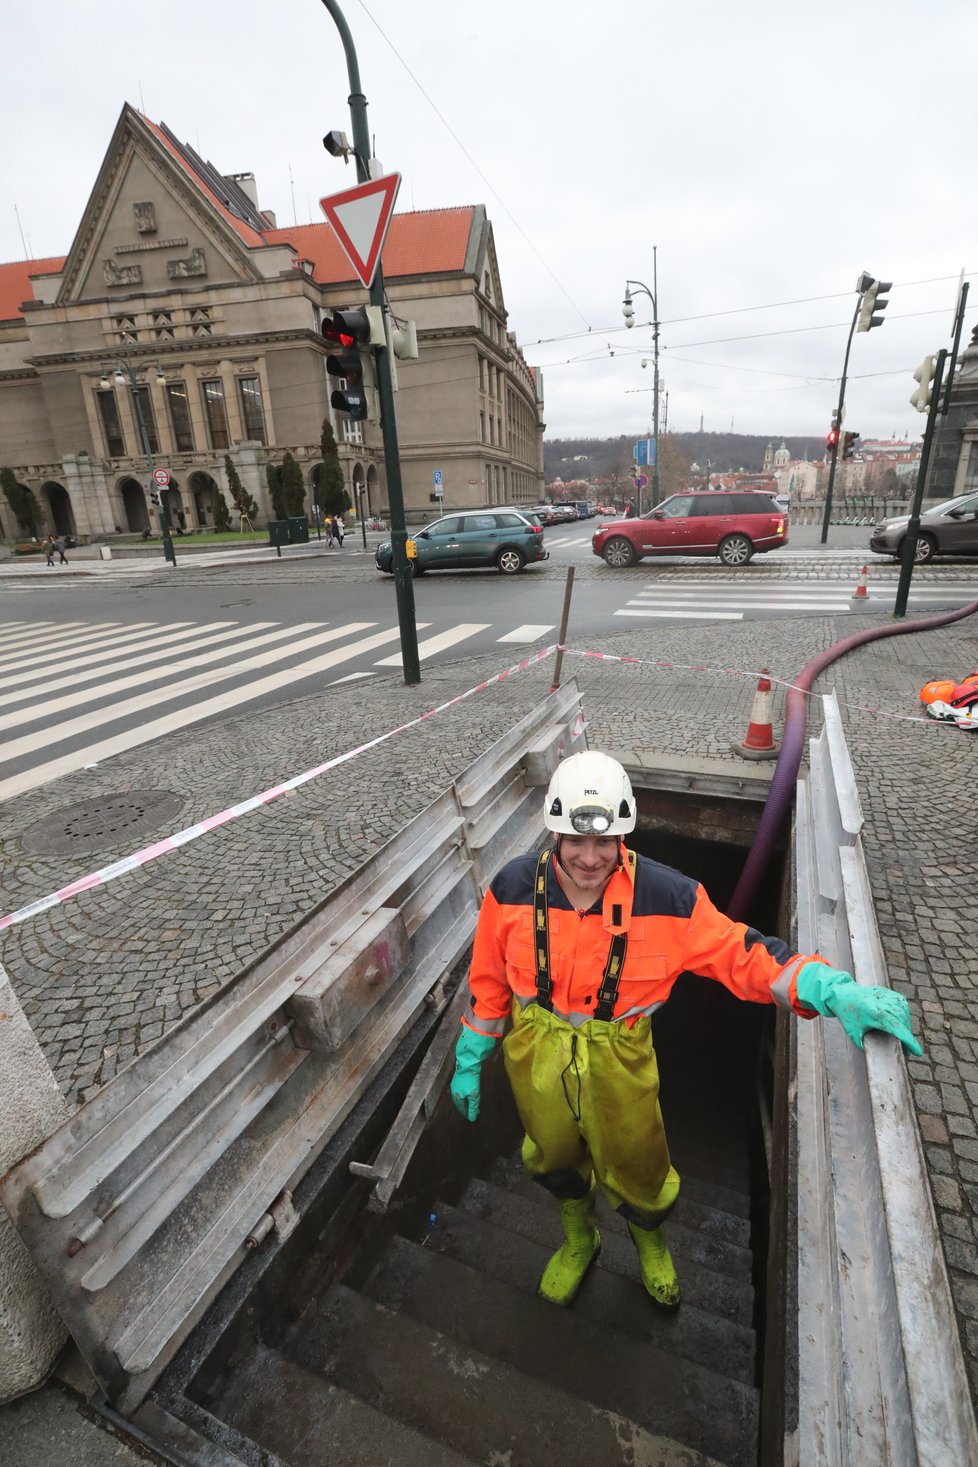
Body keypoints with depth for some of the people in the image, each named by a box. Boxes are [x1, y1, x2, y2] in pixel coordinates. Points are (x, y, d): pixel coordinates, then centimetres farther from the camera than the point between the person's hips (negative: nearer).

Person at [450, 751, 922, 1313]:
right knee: (556, 1162, 28)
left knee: (635, 1171, 24)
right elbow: (489, 981, -7)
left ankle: (651, 1243, 63)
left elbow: (742, 954, -17)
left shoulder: (667, 897, -24)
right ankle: (579, 1243, 64)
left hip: (619, 1061, -1)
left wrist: (835, 990, -33)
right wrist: (470, 1063, 2)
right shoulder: (514, 887, -20)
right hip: (537, 1056, 2)